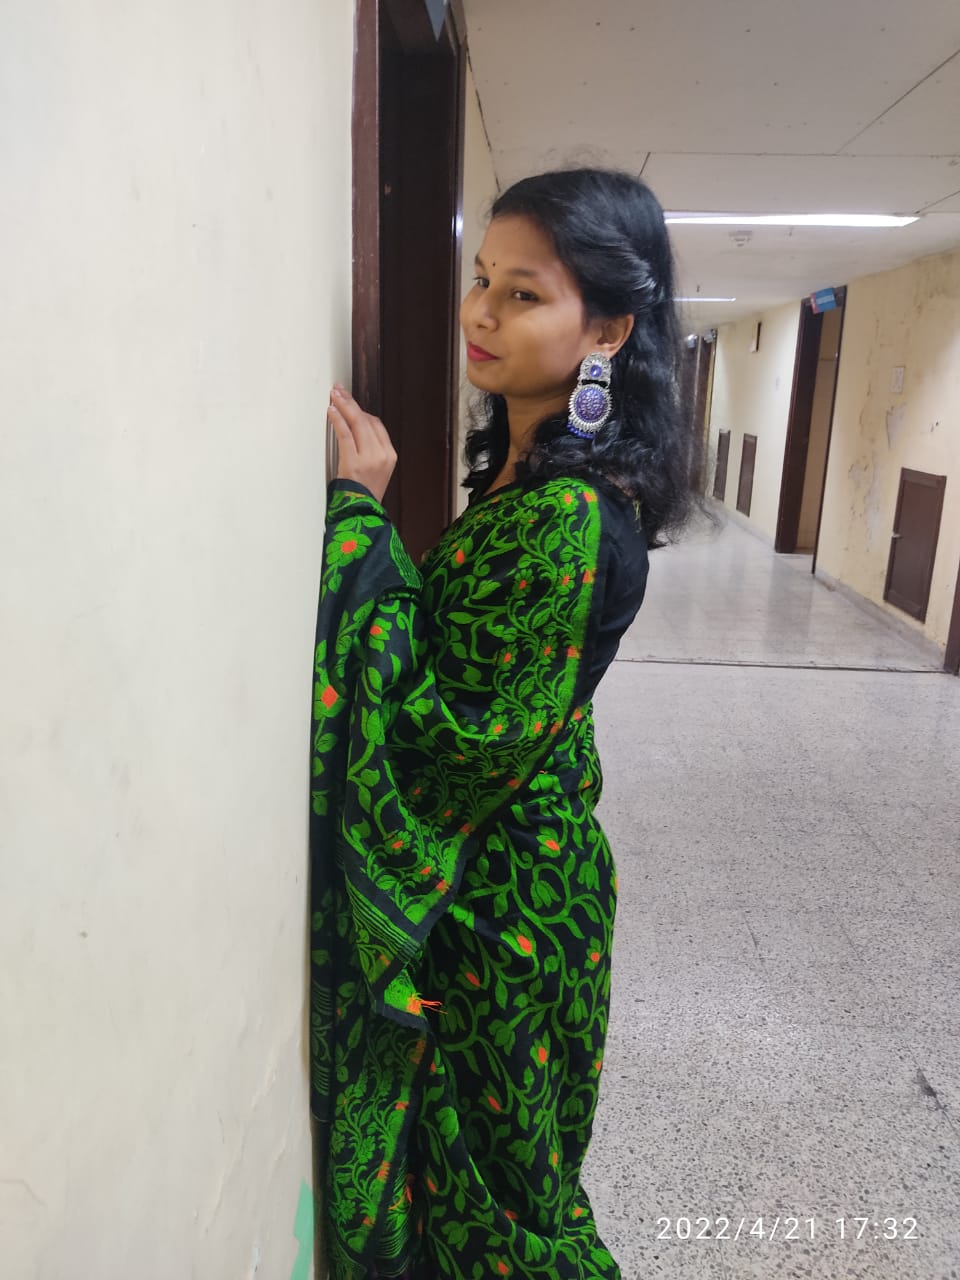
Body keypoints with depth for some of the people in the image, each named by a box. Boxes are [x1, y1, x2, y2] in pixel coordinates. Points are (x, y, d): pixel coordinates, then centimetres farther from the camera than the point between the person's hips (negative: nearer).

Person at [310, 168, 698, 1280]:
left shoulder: (572, 520, -28)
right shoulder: (529, 468, 2)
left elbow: (460, 736, -29)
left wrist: (359, 518, -26)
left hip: (497, 900, -9)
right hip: (485, 864, 9)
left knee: (478, 1160, 18)